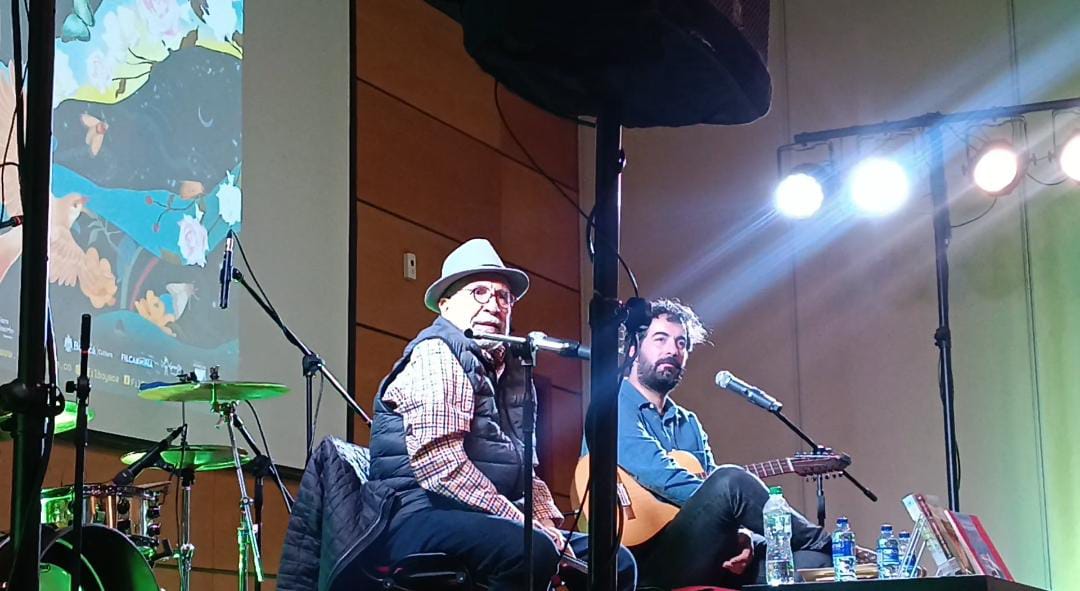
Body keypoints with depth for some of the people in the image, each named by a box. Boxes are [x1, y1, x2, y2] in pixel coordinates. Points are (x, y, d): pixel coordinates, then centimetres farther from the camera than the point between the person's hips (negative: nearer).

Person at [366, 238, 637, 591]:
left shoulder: (510, 371, 20)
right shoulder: (437, 354, -7)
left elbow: (525, 468, 24)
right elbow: (440, 464, -20)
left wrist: (549, 528, 4)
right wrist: (524, 524, -18)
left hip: (489, 520, 9)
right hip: (424, 518, -9)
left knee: (616, 562, 3)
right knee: (531, 551, -34)